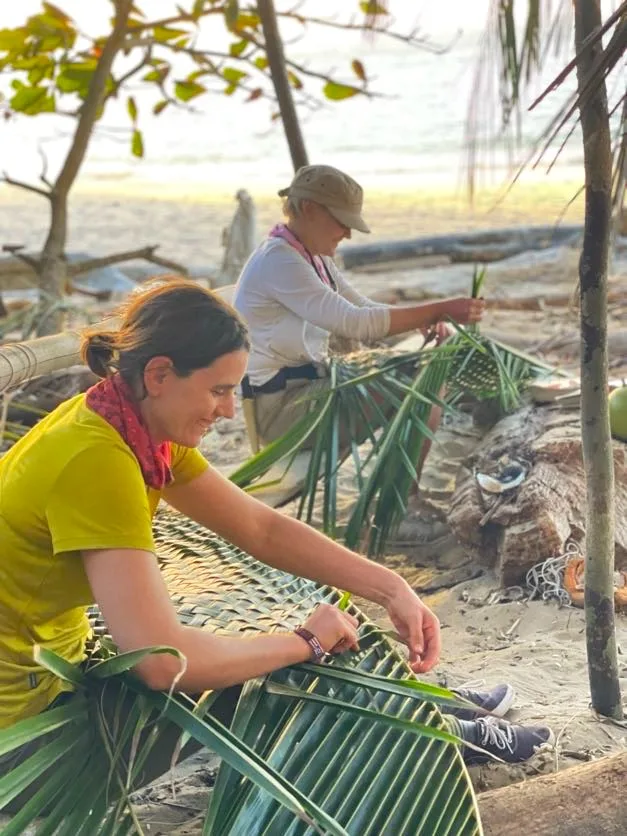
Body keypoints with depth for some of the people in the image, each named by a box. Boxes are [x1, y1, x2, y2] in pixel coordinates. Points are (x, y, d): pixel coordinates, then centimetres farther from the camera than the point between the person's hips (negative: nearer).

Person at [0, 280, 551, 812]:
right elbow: (165, 660, -34)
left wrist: (390, 588, -6)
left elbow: (261, 527, 3)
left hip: (54, 672, 8)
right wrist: (307, 643, -19)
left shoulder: (146, 429, -3)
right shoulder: (96, 460, -30)